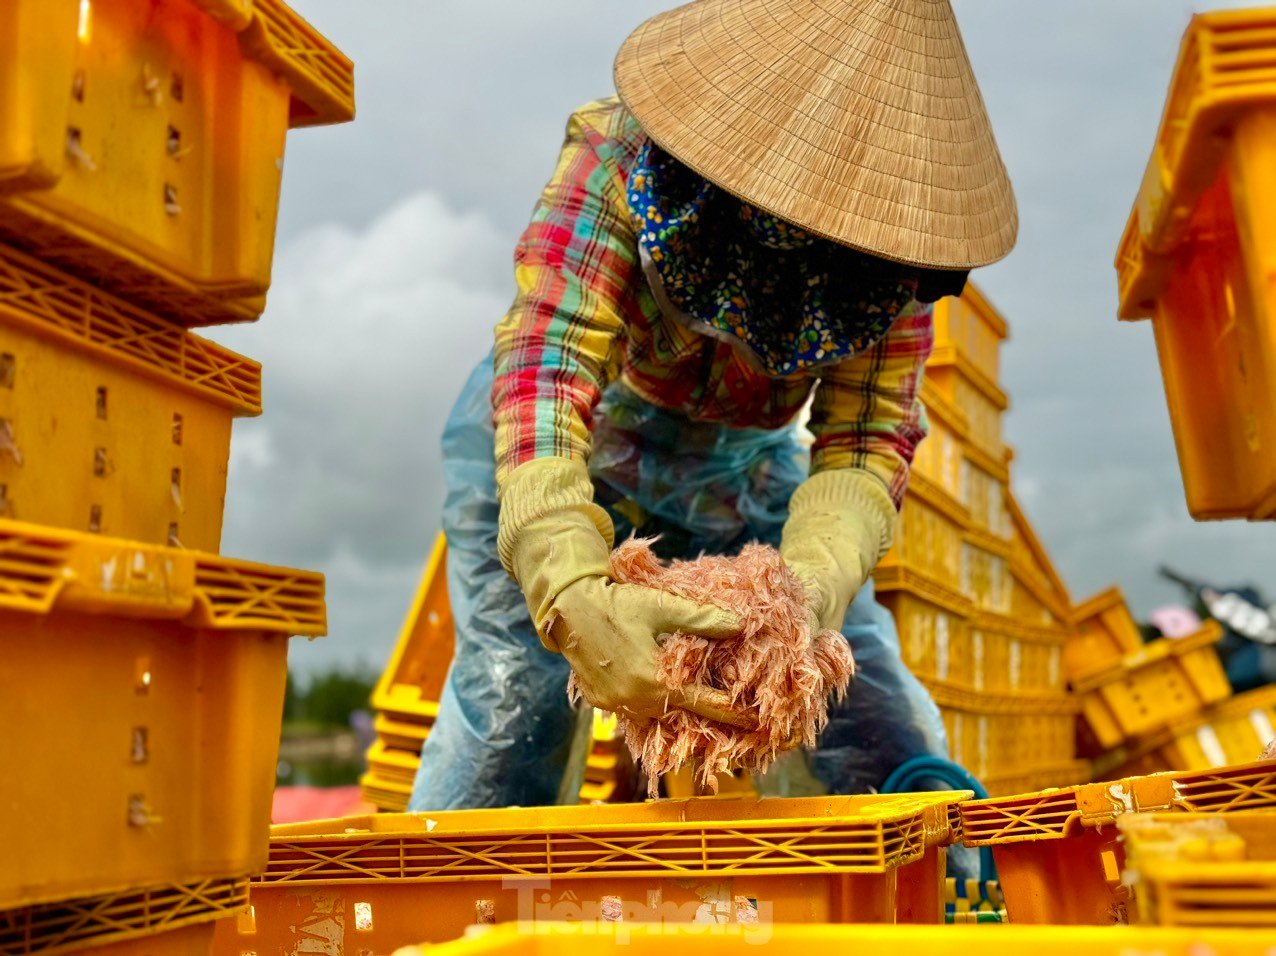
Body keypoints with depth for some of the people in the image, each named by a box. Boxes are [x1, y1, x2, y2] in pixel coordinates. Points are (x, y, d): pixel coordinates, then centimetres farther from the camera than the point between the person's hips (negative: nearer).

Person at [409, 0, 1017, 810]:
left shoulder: (893, 231, -21)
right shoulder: (622, 151, -32)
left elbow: (867, 437, -25)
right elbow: (546, 365, -42)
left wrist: (811, 581, -48)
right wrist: (573, 593, -59)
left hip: (739, 469, 3)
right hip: (558, 460, -2)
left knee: (887, 722, -5)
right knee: (511, 688, -19)